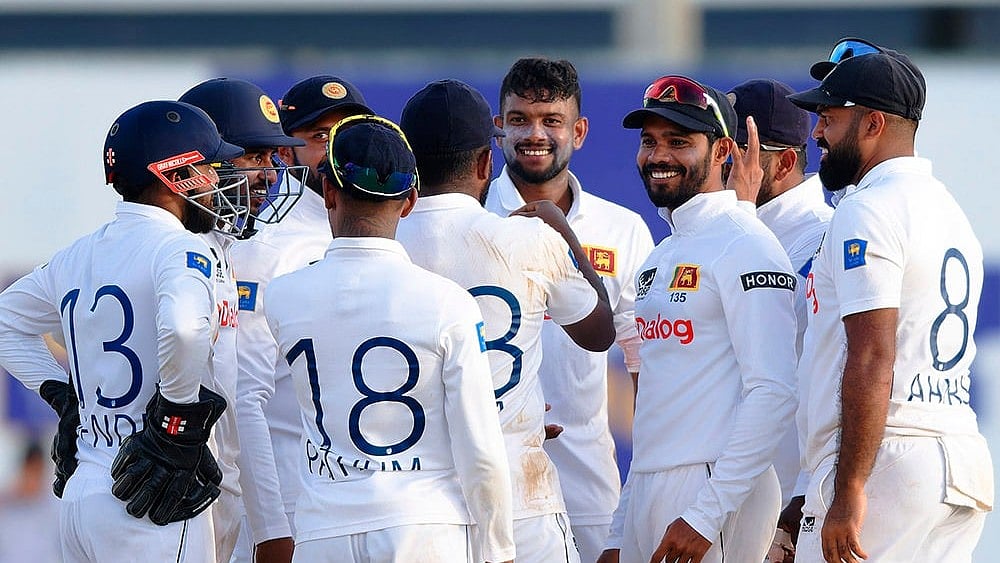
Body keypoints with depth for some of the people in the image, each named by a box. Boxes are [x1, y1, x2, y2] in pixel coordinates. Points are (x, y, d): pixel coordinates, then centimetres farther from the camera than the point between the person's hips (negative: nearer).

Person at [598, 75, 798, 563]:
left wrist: (707, 514, -21)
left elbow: (773, 394, -17)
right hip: (647, 490, 8)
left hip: (713, 487, -8)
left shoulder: (745, 246, -9)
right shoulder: (661, 257, 19)